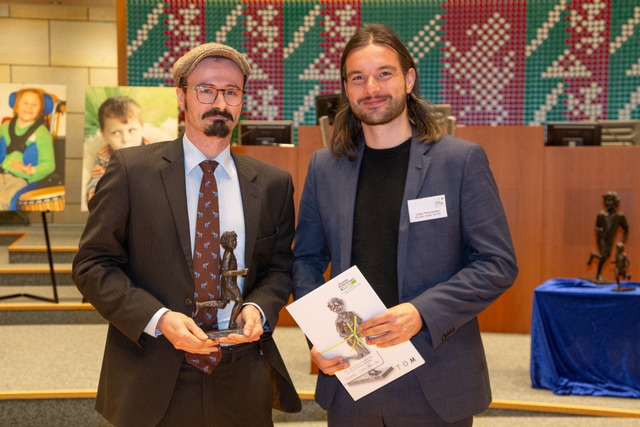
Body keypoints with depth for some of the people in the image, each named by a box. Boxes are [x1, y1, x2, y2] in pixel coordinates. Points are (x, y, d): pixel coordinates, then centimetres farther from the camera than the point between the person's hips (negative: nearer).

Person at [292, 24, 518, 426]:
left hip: (436, 382, -2)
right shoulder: (325, 166, 5)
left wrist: (422, 312, -19)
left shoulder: (463, 160, -5)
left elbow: (498, 263, -7)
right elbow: (307, 259, 10)